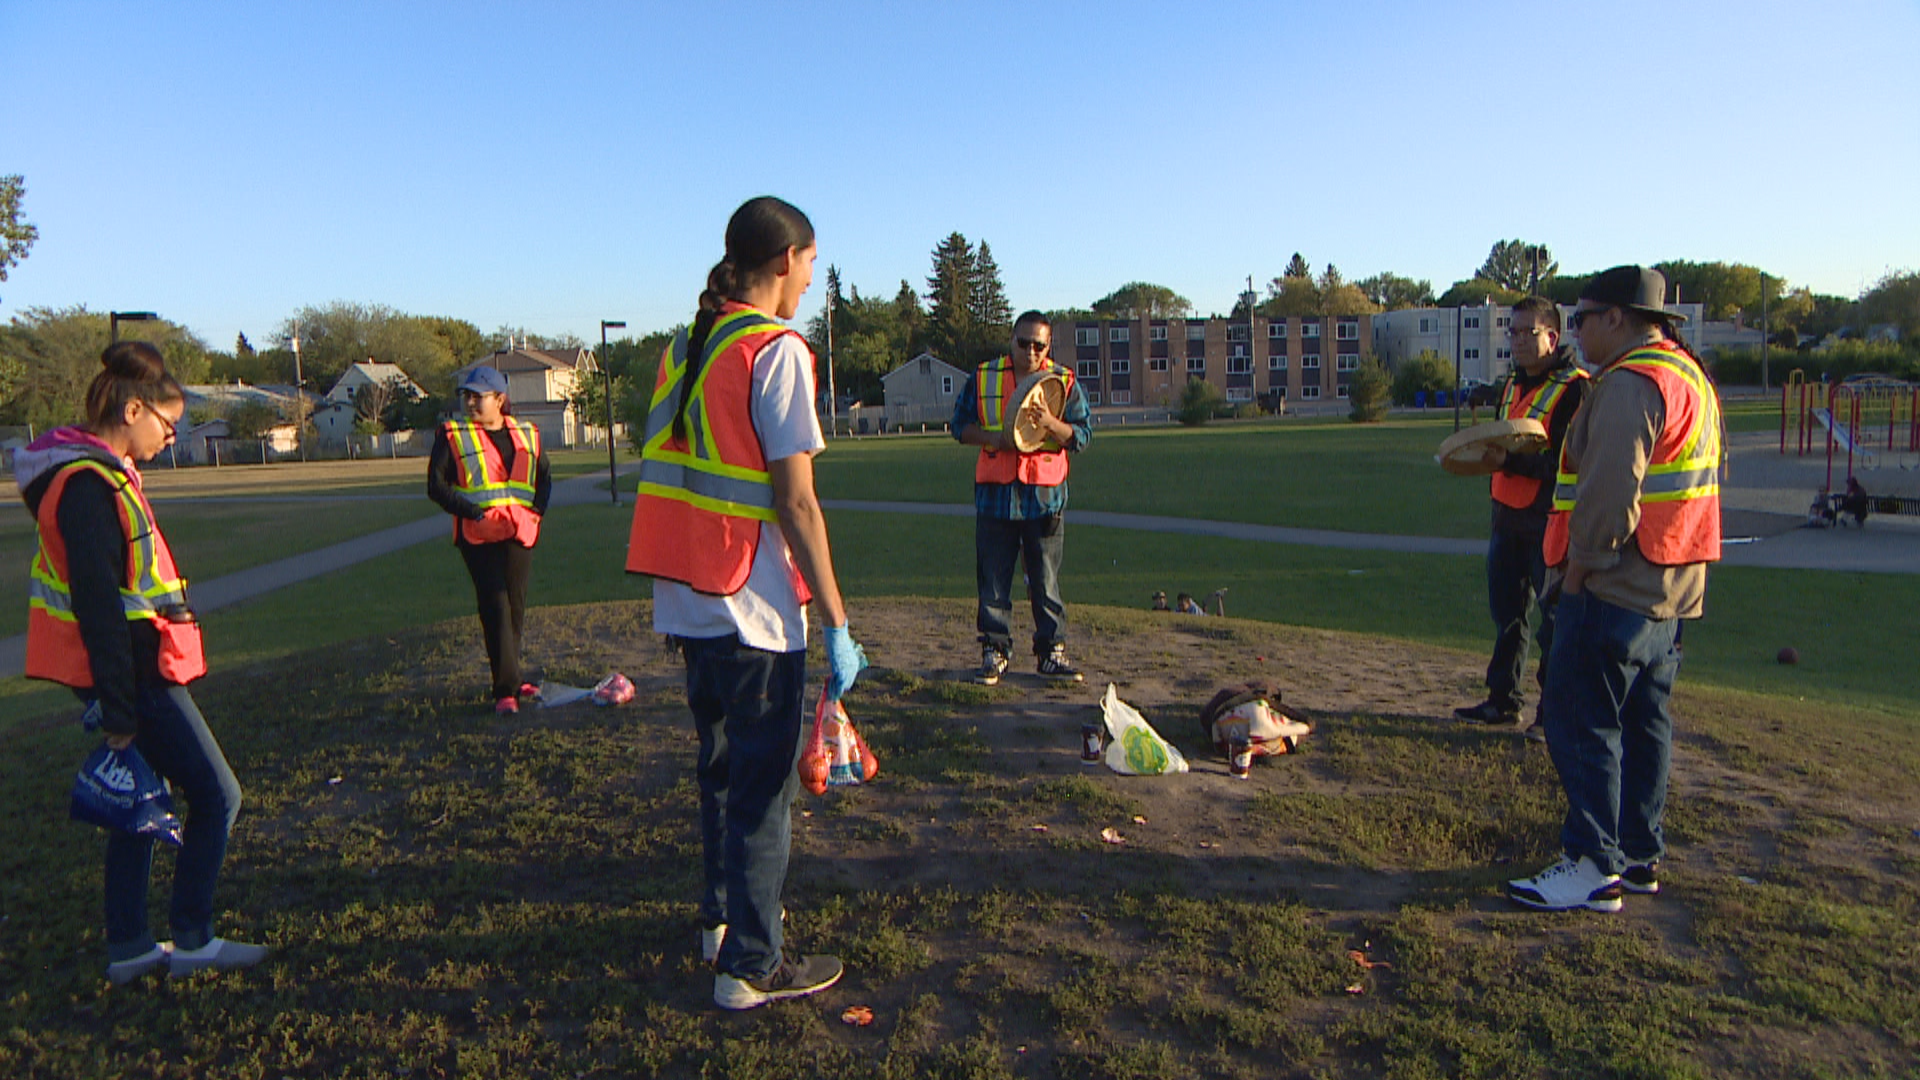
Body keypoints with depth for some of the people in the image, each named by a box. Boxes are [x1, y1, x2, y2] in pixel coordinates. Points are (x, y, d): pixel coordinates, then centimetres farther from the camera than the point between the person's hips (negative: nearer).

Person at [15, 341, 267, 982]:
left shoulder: (101, 474, 11)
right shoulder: (89, 486, -20)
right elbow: (98, 607, -23)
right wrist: (118, 710, -21)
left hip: (134, 671, 10)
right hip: (136, 675, -10)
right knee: (216, 795, 0)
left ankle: (128, 949, 27)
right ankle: (191, 942, 12)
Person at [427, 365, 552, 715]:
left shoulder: (527, 435, 12)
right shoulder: (452, 436, 2)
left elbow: (545, 476, 22)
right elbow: (436, 485, -3)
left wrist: (537, 509, 4)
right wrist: (474, 512, -15)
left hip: (520, 533, 4)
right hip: (479, 535, -4)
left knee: (517, 606, 10)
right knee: (496, 608, -10)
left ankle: (509, 677, 24)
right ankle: (506, 689, -9)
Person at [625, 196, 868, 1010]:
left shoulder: (685, 348, 11)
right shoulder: (776, 351, -12)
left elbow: (679, 477, 13)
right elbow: (795, 502, -17)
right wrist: (837, 622, -13)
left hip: (686, 602, 8)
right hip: (753, 606, -8)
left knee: (722, 765, 22)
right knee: (763, 784, 4)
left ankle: (721, 916, 37)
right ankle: (750, 966, 14)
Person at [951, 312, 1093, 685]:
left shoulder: (1064, 382, 5)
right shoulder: (983, 378, 6)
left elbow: (1083, 435, 1)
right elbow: (960, 424, 8)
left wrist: (1050, 423, -18)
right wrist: (994, 438, -10)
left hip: (1045, 496, 0)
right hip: (995, 494, 1)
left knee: (1046, 581, 5)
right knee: (993, 580, 4)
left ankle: (1052, 651, 15)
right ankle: (994, 651, 14)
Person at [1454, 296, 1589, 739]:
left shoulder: (1575, 388, -12)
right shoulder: (1514, 384, 16)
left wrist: (1511, 461, -26)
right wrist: (1486, 450, 7)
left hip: (1549, 520, -8)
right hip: (1508, 515, 8)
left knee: (1554, 617, 0)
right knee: (1507, 612, 15)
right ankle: (1504, 701, 26)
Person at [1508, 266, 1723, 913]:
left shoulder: (1630, 383, -16)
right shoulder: (1689, 376, 18)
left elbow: (1610, 488, -25)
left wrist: (1583, 562, -15)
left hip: (1616, 588, -11)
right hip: (1672, 589, 11)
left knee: (1582, 722, -5)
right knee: (1645, 722, 15)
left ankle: (1594, 868, -1)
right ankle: (1641, 857, 23)